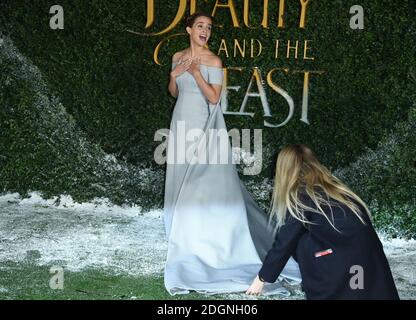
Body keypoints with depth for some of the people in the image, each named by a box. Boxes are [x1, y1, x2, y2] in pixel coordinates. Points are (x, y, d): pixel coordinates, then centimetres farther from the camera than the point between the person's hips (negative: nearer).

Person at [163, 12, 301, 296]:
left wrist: (196, 73, -23)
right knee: (181, 180, 10)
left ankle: (208, 234, 1)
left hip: (204, 126, -6)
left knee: (207, 181, -7)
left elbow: (214, 97, -14)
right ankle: (185, 231, 21)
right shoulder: (178, 57, 8)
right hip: (182, 123, 6)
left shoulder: (213, 61, -9)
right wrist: (174, 75, -4)